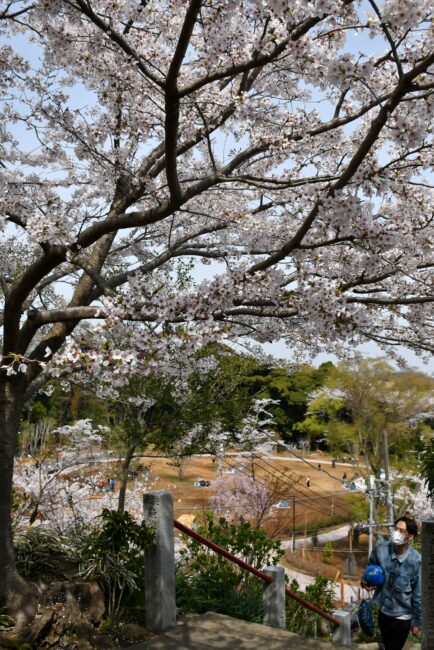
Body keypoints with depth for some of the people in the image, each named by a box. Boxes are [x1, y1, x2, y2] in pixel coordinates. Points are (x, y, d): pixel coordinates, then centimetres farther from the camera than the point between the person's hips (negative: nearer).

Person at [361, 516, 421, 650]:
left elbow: (418, 595, -15)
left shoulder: (416, 561, -27)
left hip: (402, 616, -4)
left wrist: (417, 622, -7)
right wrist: (366, 581, -15)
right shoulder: (380, 548, -17)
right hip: (383, 610, 4)